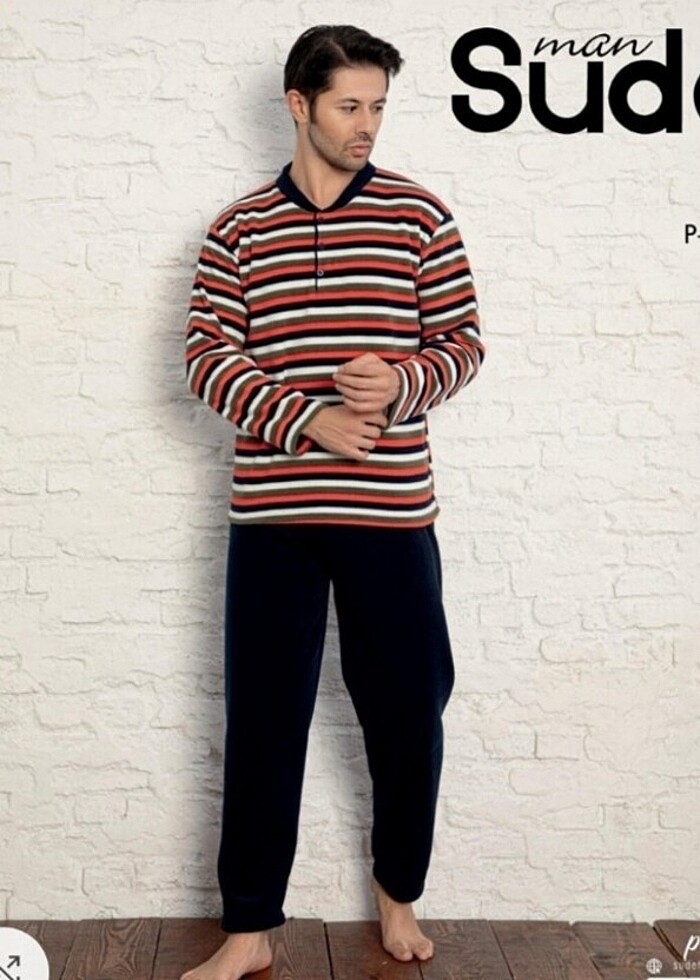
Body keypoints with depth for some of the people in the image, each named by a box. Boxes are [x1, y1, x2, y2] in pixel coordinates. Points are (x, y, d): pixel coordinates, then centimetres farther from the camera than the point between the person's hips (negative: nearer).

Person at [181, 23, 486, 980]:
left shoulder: (420, 216, 5)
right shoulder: (237, 230, 6)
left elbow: (464, 341, 5)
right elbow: (208, 354, -1)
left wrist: (404, 382, -16)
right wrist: (306, 420, -14)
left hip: (391, 513, 0)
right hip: (271, 514, 0)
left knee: (407, 710, 8)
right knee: (262, 720, 6)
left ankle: (398, 889, 34)